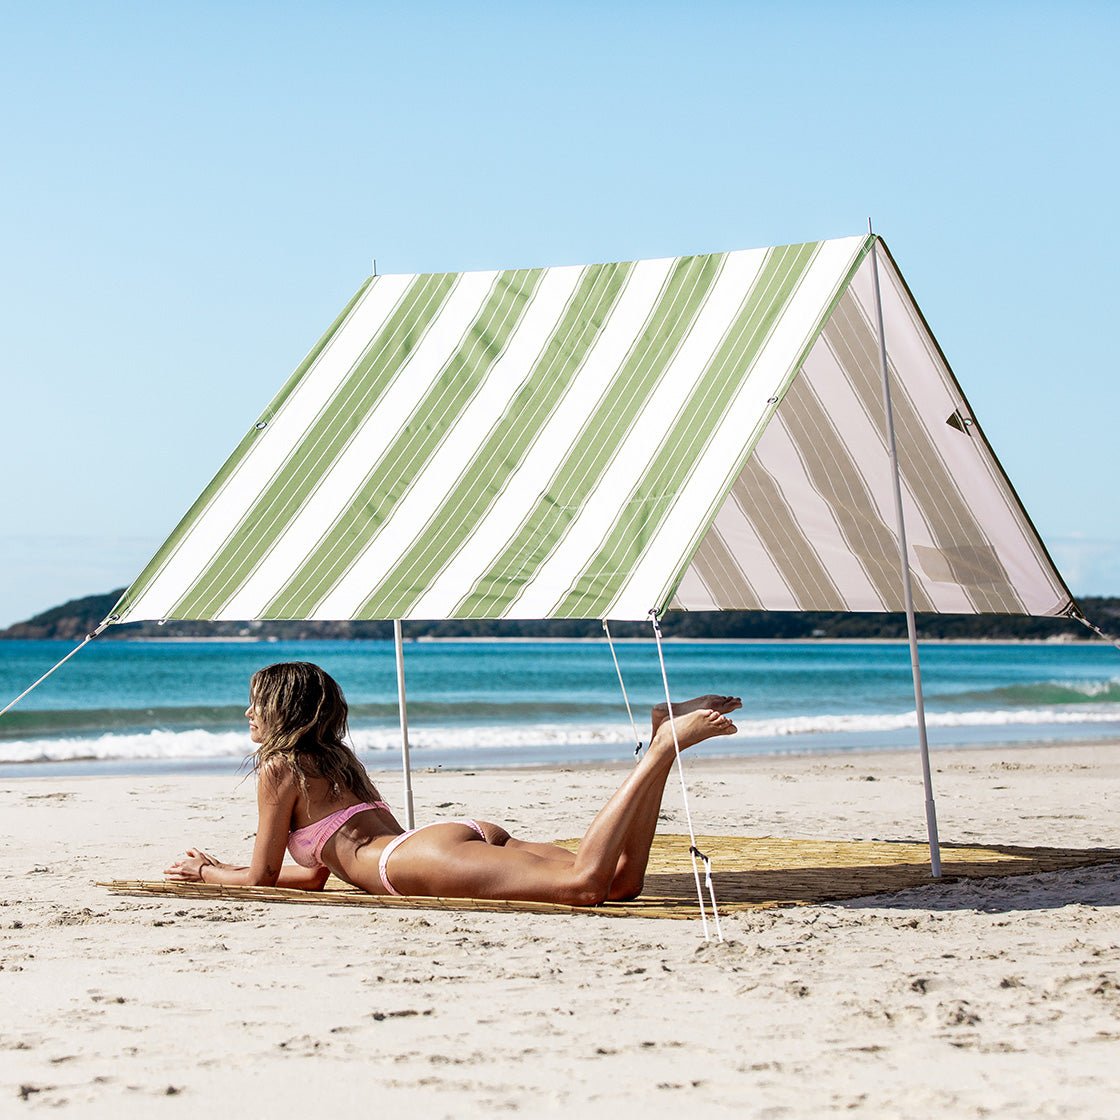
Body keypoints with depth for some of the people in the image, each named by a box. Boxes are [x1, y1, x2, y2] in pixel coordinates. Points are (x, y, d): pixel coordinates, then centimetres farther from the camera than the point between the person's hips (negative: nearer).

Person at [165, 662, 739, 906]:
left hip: (424, 854, -8)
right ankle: (662, 738, -14)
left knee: (583, 883, -28)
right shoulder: (337, 758, 36)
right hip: (469, 830, 8)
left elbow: (263, 878, 13)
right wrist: (222, 867, 50)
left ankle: (663, 747, -32)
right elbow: (315, 874, 42)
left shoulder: (280, 769, 12)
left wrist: (206, 872, 34)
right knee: (621, 881, -9)